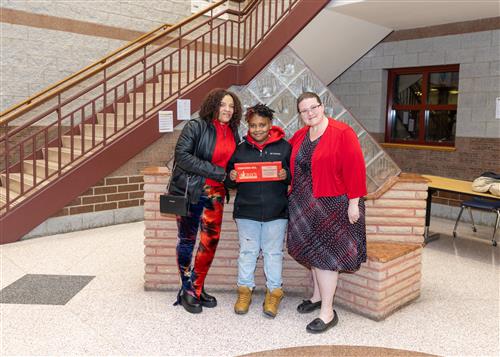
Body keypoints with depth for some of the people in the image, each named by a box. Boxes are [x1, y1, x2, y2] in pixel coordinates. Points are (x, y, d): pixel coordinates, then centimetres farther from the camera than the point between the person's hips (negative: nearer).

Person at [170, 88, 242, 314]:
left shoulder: (233, 134, 8)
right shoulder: (195, 127, -11)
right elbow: (182, 156, -20)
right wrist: (216, 172, -20)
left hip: (214, 193, 6)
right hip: (189, 191, -5)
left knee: (211, 241, 5)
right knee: (187, 240, 5)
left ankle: (196, 289, 21)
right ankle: (186, 291, 20)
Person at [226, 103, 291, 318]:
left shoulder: (284, 147, 0)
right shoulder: (241, 149, 6)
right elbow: (229, 179, 11)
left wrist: (286, 175, -19)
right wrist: (231, 177, -11)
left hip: (276, 211, -2)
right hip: (246, 210, 2)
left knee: (273, 252, 9)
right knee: (247, 251, 11)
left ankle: (274, 292, 24)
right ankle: (245, 289, 27)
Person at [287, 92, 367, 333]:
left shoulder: (342, 133, -12)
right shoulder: (299, 137, 8)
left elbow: (354, 168, -15)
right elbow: (289, 163, 20)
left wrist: (354, 202, -16)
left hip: (330, 204, -6)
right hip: (305, 204, 7)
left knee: (325, 253, -4)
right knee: (313, 250, 15)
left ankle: (327, 312, 6)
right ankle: (317, 296, 34)